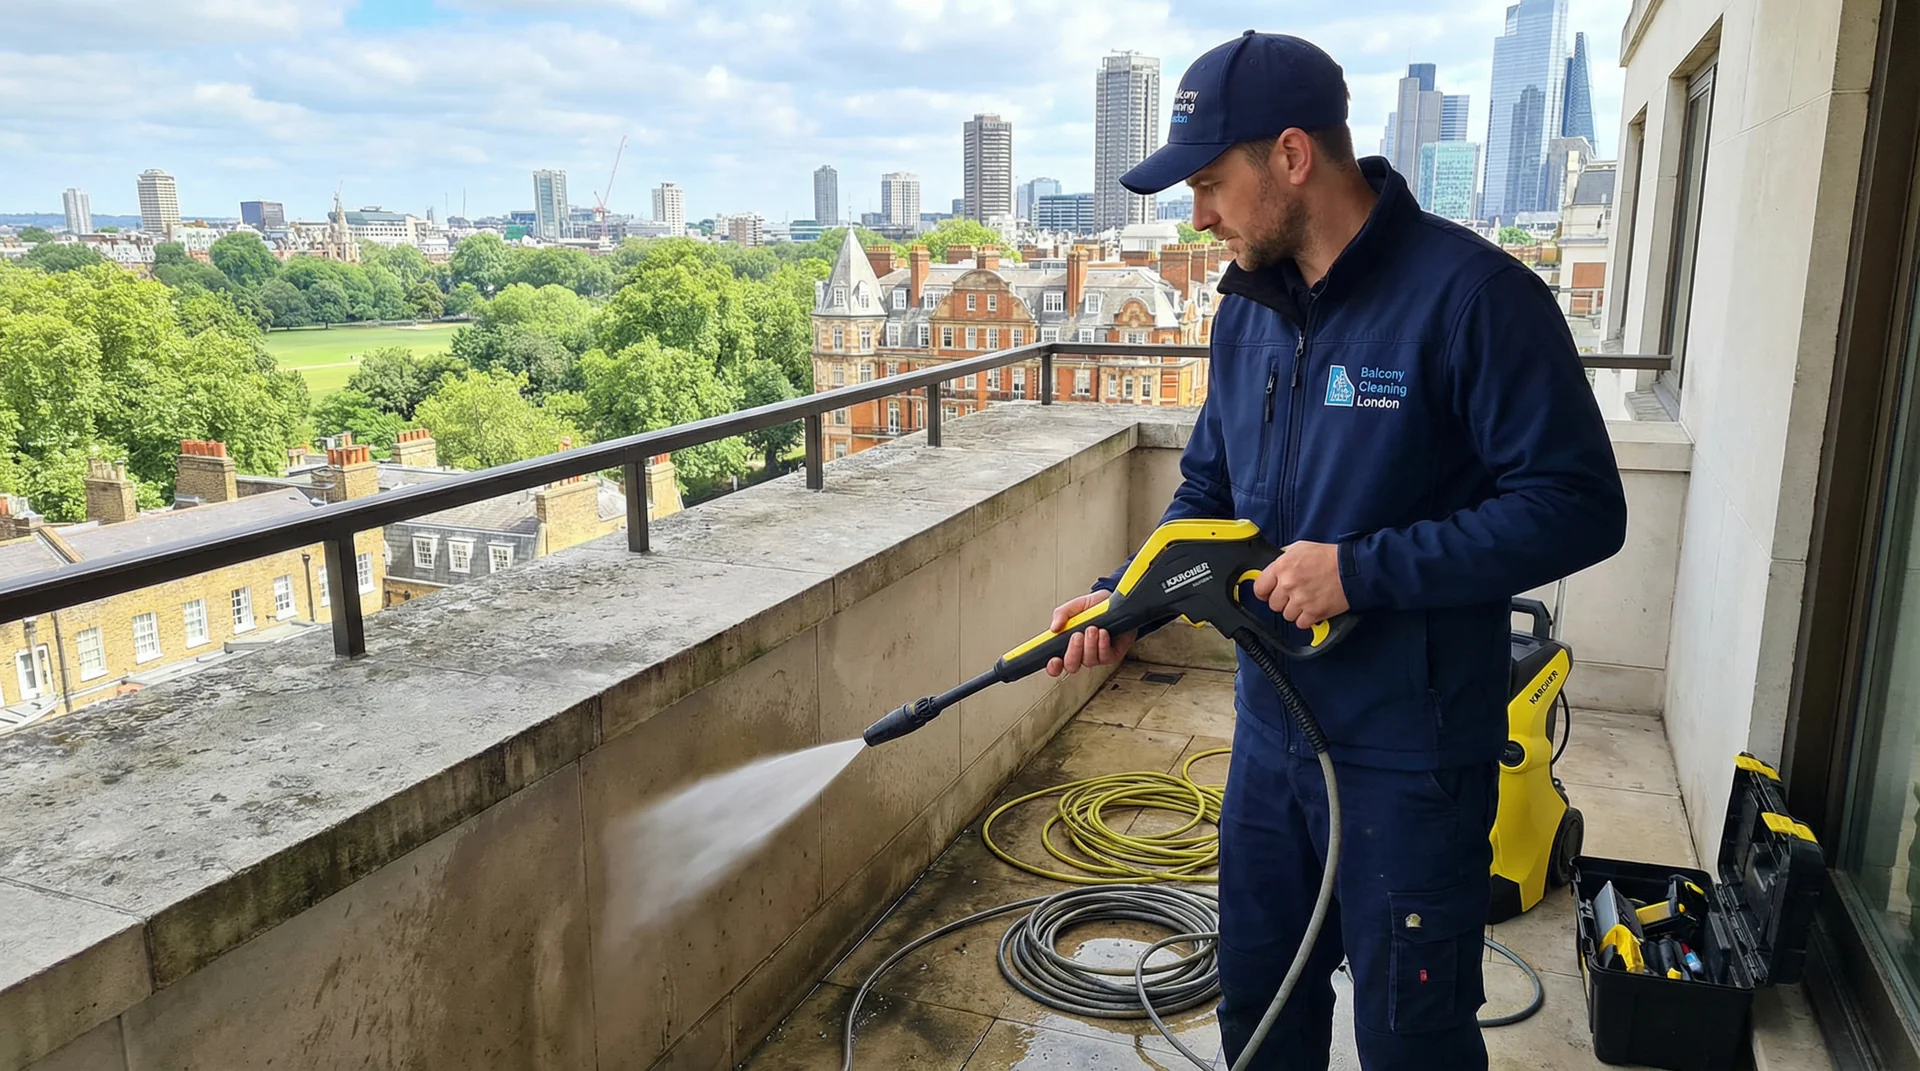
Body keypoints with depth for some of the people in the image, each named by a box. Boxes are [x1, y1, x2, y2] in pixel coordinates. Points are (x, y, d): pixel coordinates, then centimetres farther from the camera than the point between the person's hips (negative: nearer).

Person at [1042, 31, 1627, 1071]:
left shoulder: (1468, 293, -18)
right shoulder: (1248, 310, 4)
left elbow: (1577, 506, -20)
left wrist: (1363, 571, -24)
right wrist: (1123, 598, -2)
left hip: (1409, 752, -6)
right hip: (1271, 729, 7)